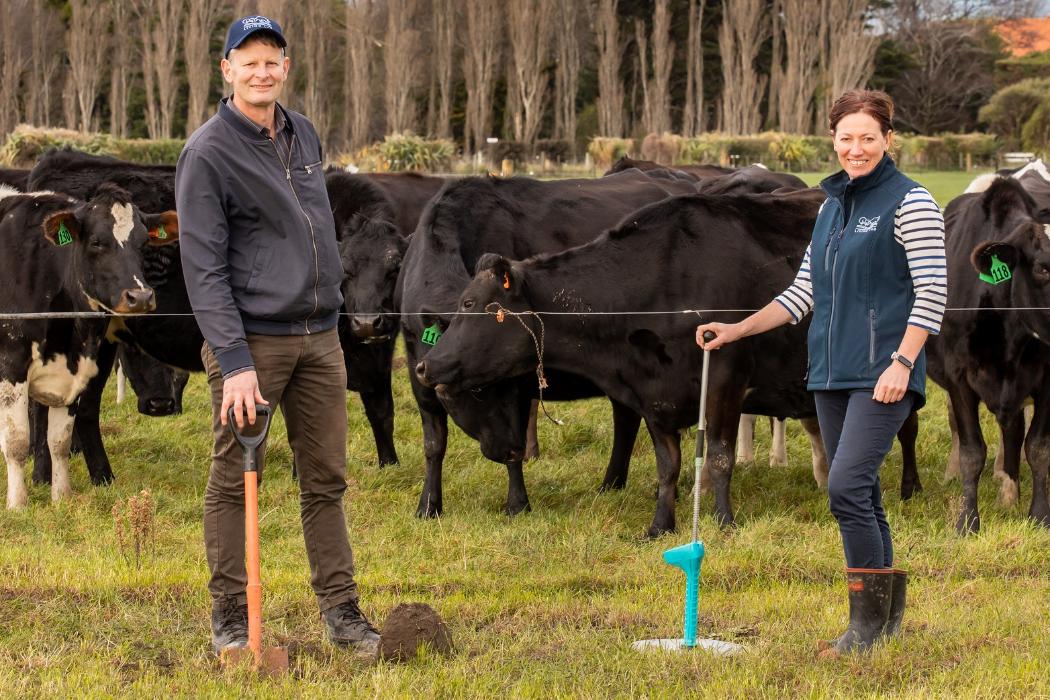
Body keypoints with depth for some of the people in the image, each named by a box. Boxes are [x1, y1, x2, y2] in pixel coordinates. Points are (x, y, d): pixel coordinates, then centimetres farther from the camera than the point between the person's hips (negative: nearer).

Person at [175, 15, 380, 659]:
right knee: (234, 482, 0)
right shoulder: (208, 153, -9)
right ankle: (231, 619, 6)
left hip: (319, 338, 6)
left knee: (326, 479, 7)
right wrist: (234, 361, -20)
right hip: (251, 340, -6)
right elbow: (204, 268, -14)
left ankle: (341, 610, 12)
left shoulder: (305, 135, 12)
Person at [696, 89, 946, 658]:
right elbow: (805, 292, 20)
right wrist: (737, 330, 14)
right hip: (831, 374, 7)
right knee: (859, 494, 9)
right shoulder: (832, 206, 16)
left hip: (883, 373, -7)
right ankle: (887, 613, 19)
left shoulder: (910, 203, -5)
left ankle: (867, 622, -10)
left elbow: (932, 292, -10)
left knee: (846, 486, -17)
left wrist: (902, 362, -19)